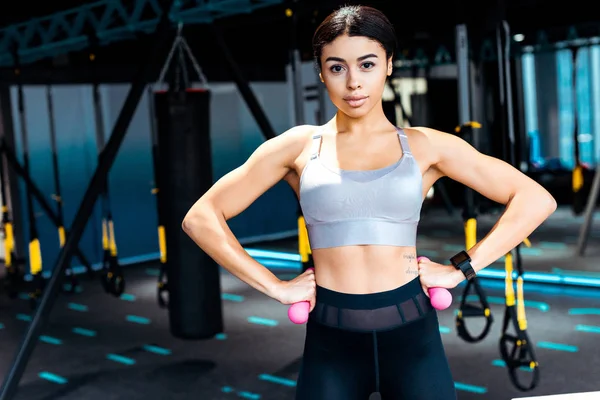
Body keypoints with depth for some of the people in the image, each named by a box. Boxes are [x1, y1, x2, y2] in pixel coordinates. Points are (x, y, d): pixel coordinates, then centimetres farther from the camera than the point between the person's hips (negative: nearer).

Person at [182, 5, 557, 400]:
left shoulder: (424, 145, 2)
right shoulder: (298, 146, 1)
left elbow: (536, 199, 2)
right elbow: (201, 217, 1)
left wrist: (461, 268, -4)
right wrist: (275, 285, -5)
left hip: (411, 333, 0)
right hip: (330, 339, 0)